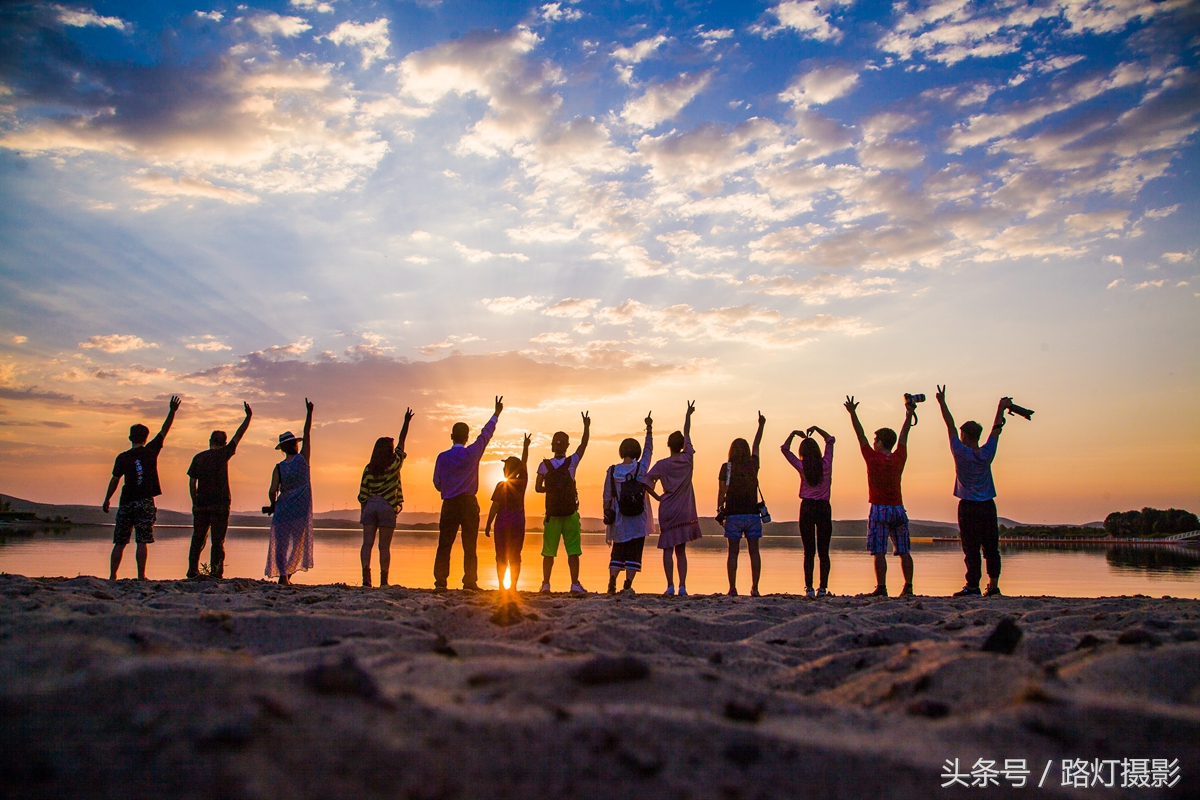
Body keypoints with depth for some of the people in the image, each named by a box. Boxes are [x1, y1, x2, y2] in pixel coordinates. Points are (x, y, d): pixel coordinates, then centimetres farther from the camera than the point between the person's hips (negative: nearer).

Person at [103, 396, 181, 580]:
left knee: (119, 542, 8)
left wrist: (107, 499, 10)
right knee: (143, 541, -3)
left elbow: (115, 480, -1)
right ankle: (141, 576, -7)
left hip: (126, 503, 1)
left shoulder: (123, 457, 1)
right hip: (145, 502, -1)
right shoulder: (151, 451, 0)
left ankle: (112, 576, 10)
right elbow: (164, 431, 7)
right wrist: (172, 412, 10)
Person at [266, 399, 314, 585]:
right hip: (302, 511, 0)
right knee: (298, 543, 13)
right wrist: (309, 413, 10)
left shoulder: (279, 468, -3)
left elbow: (272, 491, -10)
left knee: (281, 544, 4)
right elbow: (307, 434, 4)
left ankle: (282, 574, -10)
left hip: (283, 509, 0)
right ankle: (288, 574, 10)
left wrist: (273, 505, 10)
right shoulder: (303, 460, -2)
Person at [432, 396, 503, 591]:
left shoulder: (442, 457, 0)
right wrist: (496, 414, 22)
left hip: (449, 505, 1)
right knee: (469, 546, 1)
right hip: (469, 503, -1)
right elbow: (486, 434, 10)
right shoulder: (472, 453, -2)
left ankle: (440, 580, -1)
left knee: (444, 544, 3)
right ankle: (470, 582, -2)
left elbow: (437, 483, 5)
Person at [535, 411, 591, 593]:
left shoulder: (544, 465, -5)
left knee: (548, 552, 9)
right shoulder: (571, 462, -7)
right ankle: (575, 584, -1)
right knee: (573, 551, 2)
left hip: (552, 515, 1)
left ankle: (545, 583, 14)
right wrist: (586, 426, 16)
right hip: (570, 514, -1)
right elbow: (584, 444, 6)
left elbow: (538, 488, 0)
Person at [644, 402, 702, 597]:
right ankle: (682, 587, 0)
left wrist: (657, 497, 2)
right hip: (685, 512, 2)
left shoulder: (661, 465, -5)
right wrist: (688, 415, 27)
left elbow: (646, 482, -12)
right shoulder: (687, 459, 0)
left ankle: (670, 587, -5)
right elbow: (687, 434, 14)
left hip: (667, 511, -2)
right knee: (681, 551, 7)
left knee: (668, 550, 1)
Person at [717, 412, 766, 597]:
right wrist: (761, 425, 35)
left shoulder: (727, 467, -2)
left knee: (733, 552, 2)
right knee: (754, 551, 5)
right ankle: (754, 588, 3)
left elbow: (722, 491, -7)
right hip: (753, 514, 2)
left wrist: (720, 509, 4)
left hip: (734, 514, -2)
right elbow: (756, 446, 22)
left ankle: (732, 588, 0)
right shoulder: (753, 465, 5)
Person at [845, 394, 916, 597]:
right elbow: (904, 435, 13)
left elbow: (860, 435, -5)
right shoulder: (899, 458, 2)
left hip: (880, 510, -4)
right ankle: (908, 586, 8)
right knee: (903, 550, 8)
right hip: (898, 508, 4)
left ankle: (881, 588, -10)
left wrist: (852, 413, -1)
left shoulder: (873, 458, -8)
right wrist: (910, 413, 24)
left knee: (879, 551, -6)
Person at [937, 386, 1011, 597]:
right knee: (991, 547, 8)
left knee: (971, 549, -4)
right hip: (988, 506, 3)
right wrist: (1001, 409, 25)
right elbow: (996, 430, 14)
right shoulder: (987, 453, 1)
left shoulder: (961, 453, -8)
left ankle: (973, 586, -6)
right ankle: (993, 585, 8)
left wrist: (942, 403, 8)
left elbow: (950, 426, 0)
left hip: (969, 507, -3)